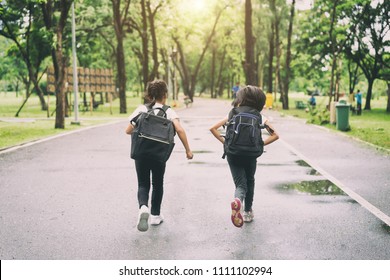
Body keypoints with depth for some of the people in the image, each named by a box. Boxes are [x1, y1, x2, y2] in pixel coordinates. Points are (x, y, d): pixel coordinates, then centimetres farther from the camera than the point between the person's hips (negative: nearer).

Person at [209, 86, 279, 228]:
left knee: (241, 184, 0)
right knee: (249, 182, 23)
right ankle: (248, 212, 29)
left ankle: (238, 200, -34)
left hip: (233, 154, 0)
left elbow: (213, 128, 0)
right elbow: (275, 135, -2)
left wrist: (225, 142, 2)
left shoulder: (233, 114, 5)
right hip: (250, 154, 0)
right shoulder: (259, 117, 4)